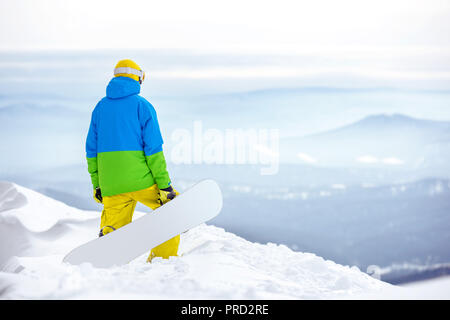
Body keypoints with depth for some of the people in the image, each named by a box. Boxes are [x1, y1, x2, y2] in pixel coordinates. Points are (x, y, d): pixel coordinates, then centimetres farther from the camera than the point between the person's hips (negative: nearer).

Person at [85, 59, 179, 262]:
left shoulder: (100, 107, 14)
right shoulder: (142, 105, -1)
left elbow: (92, 149, 14)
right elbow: (153, 148, -8)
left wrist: (97, 185, 19)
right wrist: (165, 184, -7)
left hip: (110, 184, 4)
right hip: (140, 180, -4)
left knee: (113, 230, 11)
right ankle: (163, 258, 9)